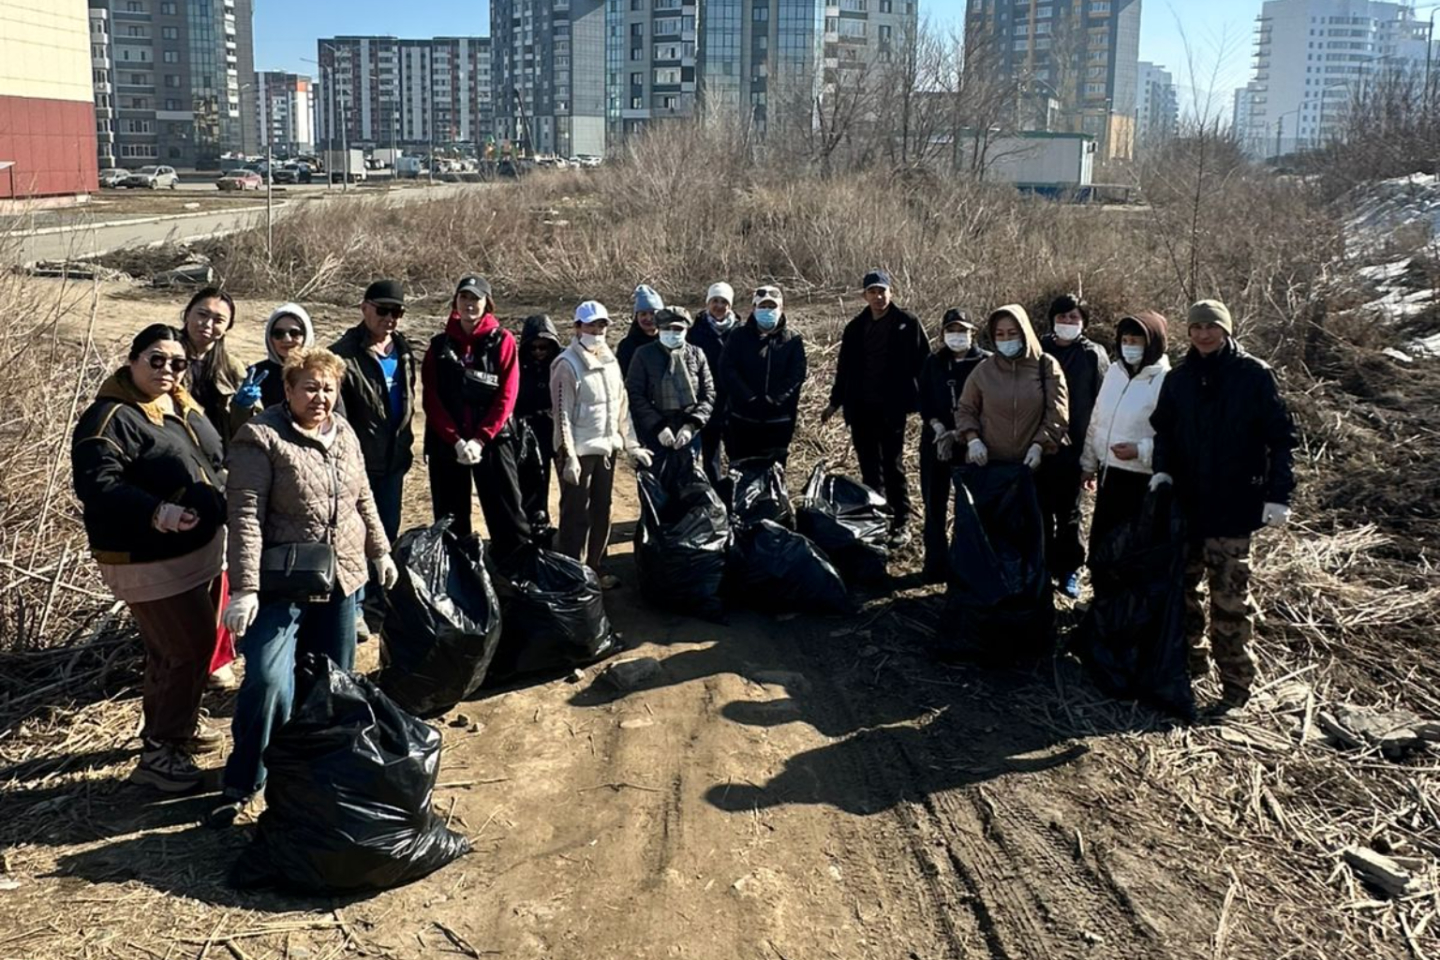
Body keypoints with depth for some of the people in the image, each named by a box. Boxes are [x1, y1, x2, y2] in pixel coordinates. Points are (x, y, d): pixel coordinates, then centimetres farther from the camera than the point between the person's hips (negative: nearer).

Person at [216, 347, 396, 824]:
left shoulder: (344, 432, 7)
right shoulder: (260, 438, -14)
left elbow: (363, 498, 18)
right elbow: (245, 517, -19)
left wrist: (380, 552, 19)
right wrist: (244, 588, -24)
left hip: (342, 582, 7)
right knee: (268, 682, -15)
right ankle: (242, 783, 4)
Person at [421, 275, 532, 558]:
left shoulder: (503, 341, 0)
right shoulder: (440, 344, 6)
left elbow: (506, 397, -6)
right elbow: (432, 399, 0)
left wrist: (479, 440, -14)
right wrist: (456, 441, -12)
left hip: (493, 441, -2)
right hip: (446, 443, 2)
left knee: (507, 514, -1)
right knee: (450, 518, 8)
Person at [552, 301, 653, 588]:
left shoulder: (610, 361, 11)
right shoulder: (568, 365, -11)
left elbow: (622, 405, 15)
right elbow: (562, 414, -13)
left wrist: (631, 444, 11)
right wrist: (569, 457, -18)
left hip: (606, 448, 7)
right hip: (579, 450, -7)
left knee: (602, 512, 13)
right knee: (576, 514, -2)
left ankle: (595, 567, 24)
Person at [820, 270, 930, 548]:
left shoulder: (907, 324, -2)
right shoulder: (855, 328, 11)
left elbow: (924, 364, -5)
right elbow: (844, 368, 16)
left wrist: (923, 401, -12)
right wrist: (835, 402, 16)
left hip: (891, 408, -4)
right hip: (860, 408, 4)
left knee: (893, 467, -1)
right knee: (869, 469, 10)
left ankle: (901, 524, 7)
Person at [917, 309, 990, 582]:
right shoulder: (933, 362, 8)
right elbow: (924, 400, 5)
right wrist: (939, 429, -11)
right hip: (936, 440, 3)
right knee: (934, 504, 3)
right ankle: (936, 565, 12)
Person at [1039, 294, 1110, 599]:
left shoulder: (1094, 355, 1)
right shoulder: (1039, 351, 5)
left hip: (1073, 445, -1)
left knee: (1068, 510, 8)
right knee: (1041, 508, 7)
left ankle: (1068, 569, 18)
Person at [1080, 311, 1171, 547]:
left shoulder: (1166, 381, -14)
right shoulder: (1114, 371, 6)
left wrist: (1140, 450, -27)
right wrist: (1089, 463, 16)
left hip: (1142, 479, -7)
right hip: (1108, 472, 7)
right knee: (1100, 540, 14)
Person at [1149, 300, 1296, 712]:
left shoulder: (1254, 375, -7)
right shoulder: (1179, 378, 6)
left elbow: (1280, 436, -7)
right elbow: (1163, 427, 15)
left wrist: (1278, 495, -13)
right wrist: (1163, 468, -3)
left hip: (1233, 505, -5)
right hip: (1185, 502, 5)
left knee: (1229, 596, -3)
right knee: (1183, 585, 14)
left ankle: (1236, 679, 6)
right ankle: (1191, 657, 30)